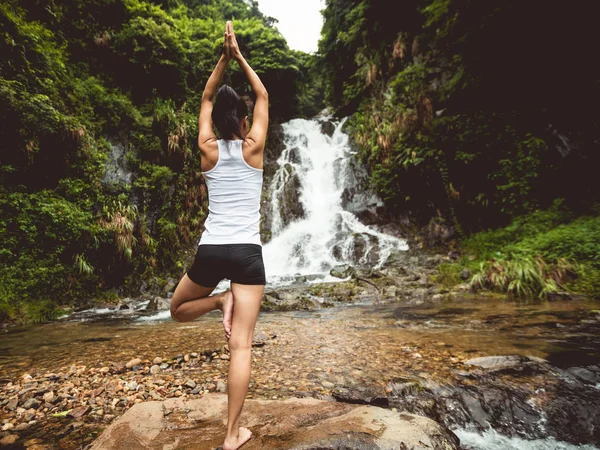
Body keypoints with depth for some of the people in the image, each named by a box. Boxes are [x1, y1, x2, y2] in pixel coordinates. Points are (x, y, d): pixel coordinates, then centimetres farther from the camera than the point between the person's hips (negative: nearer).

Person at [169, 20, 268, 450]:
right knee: (242, 346, 4)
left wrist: (224, 58, 24)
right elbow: (263, 96, 18)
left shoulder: (209, 151, 7)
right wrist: (239, 56, 25)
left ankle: (220, 301, 1)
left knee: (178, 309, 30)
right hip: (247, 252, -1)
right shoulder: (253, 149, 2)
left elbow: (206, 99, 24)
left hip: (210, 250, 2)